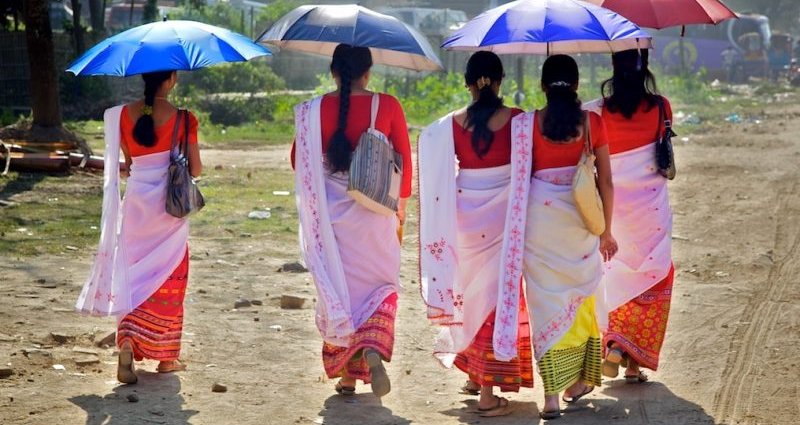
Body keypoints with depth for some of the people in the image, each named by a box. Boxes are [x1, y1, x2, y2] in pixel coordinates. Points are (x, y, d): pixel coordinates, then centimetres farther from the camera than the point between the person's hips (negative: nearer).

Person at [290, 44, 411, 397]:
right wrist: (402, 203, 11)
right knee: (382, 286, 14)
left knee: (337, 289, 13)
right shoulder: (388, 107, -6)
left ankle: (346, 375, 16)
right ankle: (373, 352, -12)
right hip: (376, 210, -1)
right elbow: (404, 159, -2)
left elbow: (298, 160, 1)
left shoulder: (316, 110, -5)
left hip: (330, 210, 1)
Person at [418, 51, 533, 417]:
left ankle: (473, 374, 31)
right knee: (496, 292, 4)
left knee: (472, 290, 21)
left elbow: (438, 174, 0)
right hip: (504, 214, -2)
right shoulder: (516, 120, -8)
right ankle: (488, 393, 2)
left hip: (464, 214, 2)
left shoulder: (450, 124, -3)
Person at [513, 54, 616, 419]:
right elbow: (606, 181, 2)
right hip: (582, 220, 1)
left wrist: (520, 226, 6)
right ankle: (580, 380, 28)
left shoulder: (527, 124, -3)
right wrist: (606, 230, 11)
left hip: (540, 216, -1)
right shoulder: (593, 122, 0)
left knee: (547, 302, 3)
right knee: (583, 299, 18)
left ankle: (551, 395, -2)